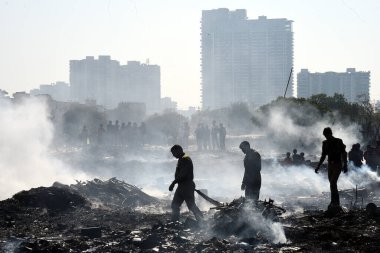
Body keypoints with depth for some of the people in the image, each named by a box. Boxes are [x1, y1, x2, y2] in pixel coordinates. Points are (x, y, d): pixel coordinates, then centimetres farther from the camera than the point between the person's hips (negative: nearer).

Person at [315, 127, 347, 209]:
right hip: (330, 165, 5)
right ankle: (336, 202, 13)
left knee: (333, 183, -18)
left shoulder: (339, 142, -7)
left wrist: (345, 165, -12)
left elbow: (344, 154, -4)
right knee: (333, 184, 5)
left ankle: (334, 202, -16)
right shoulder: (325, 143, 7)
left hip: (338, 165, -5)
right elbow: (323, 156, 15)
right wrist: (318, 167, 12)